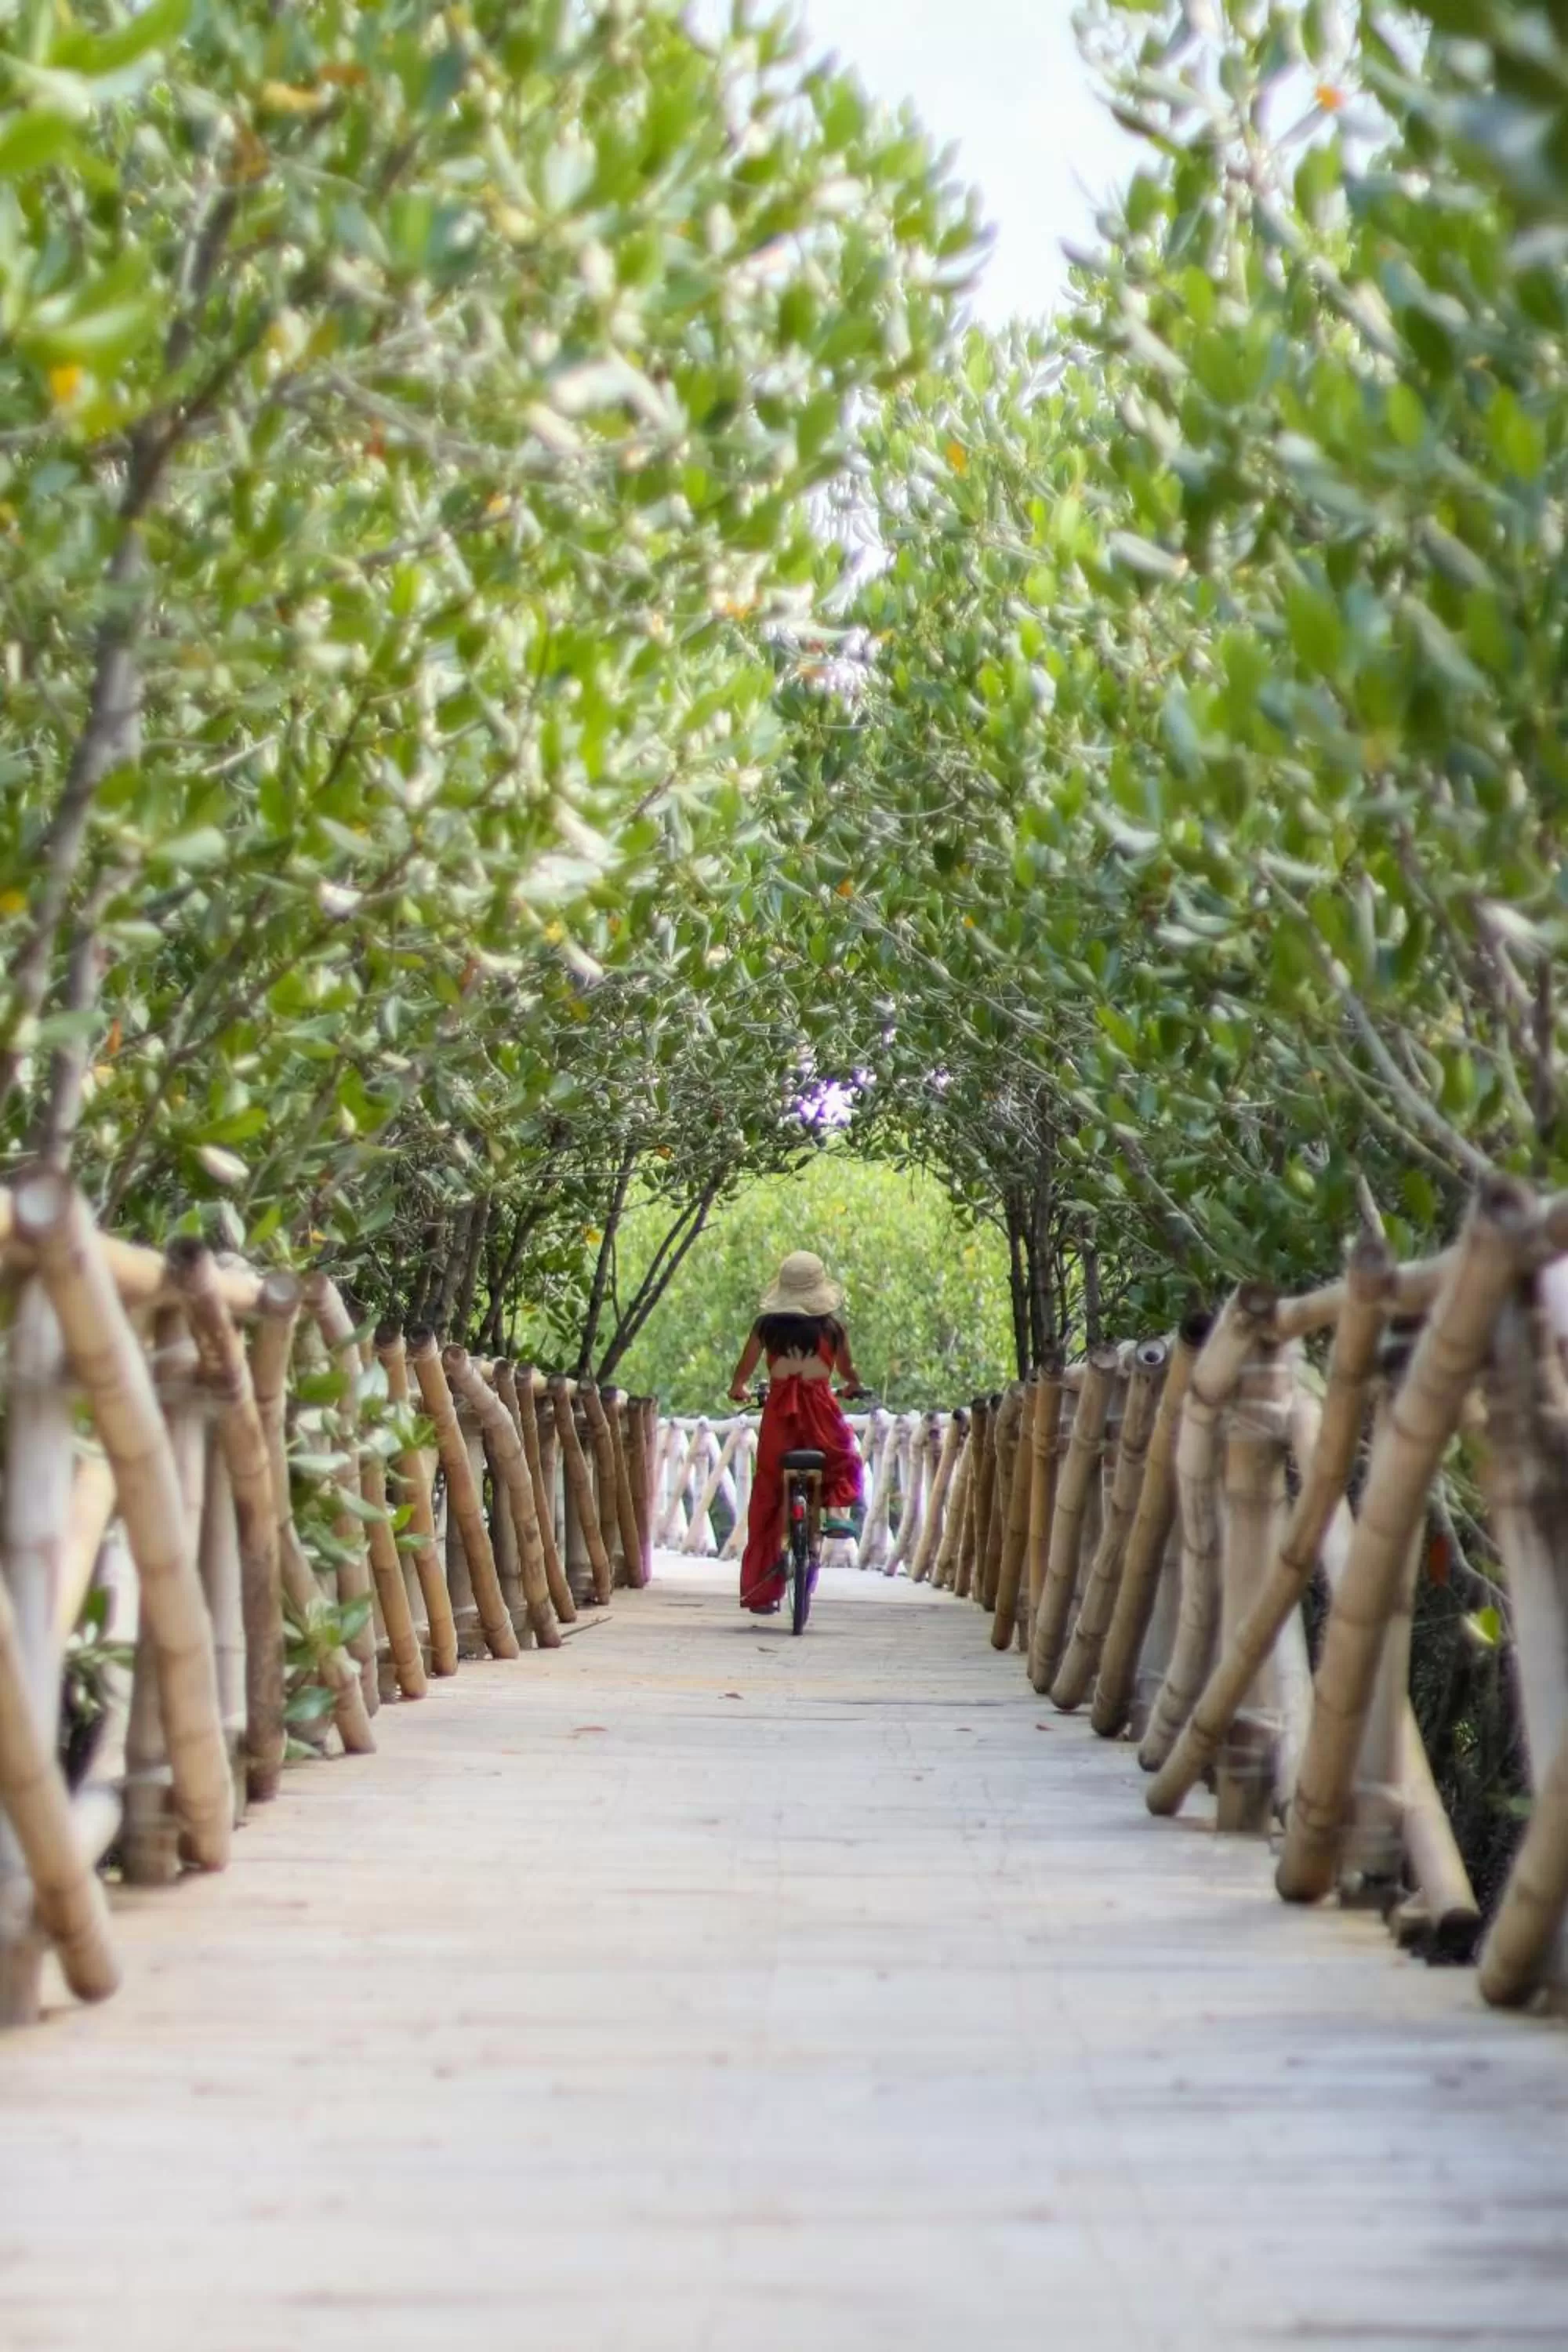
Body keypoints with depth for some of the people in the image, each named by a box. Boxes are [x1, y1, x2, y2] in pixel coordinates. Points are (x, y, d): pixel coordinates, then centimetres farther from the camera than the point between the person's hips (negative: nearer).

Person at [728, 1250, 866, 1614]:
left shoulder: (767, 1325, 1)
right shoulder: (831, 1326, 1)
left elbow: (745, 1368, 5)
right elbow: (848, 1371, 11)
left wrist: (738, 1389, 26)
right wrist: (853, 1386, 33)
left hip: (779, 1412, 1)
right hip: (820, 1410, -1)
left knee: (767, 1501, 8)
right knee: (844, 1460, 31)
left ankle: (760, 1592, 10)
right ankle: (838, 1507, 1)